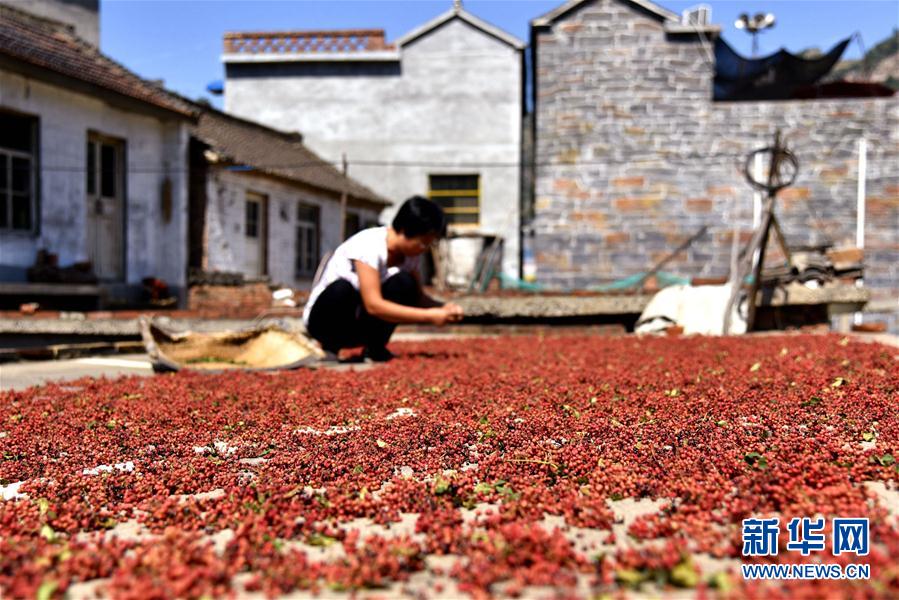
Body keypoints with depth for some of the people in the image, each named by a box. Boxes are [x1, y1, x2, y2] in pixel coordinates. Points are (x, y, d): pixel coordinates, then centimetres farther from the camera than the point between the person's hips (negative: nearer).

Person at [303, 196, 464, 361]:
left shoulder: (409, 252, -5)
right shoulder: (369, 245, -27)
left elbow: (417, 297, 3)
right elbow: (373, 305, -34)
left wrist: (442, 308, -19)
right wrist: (429, 316, -35)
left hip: (361, 323, 6)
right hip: (324, 320, -5)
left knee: (404, 284, -20)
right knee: (342, 289, -38)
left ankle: (375, 347, -8)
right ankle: (329, 347, -13)